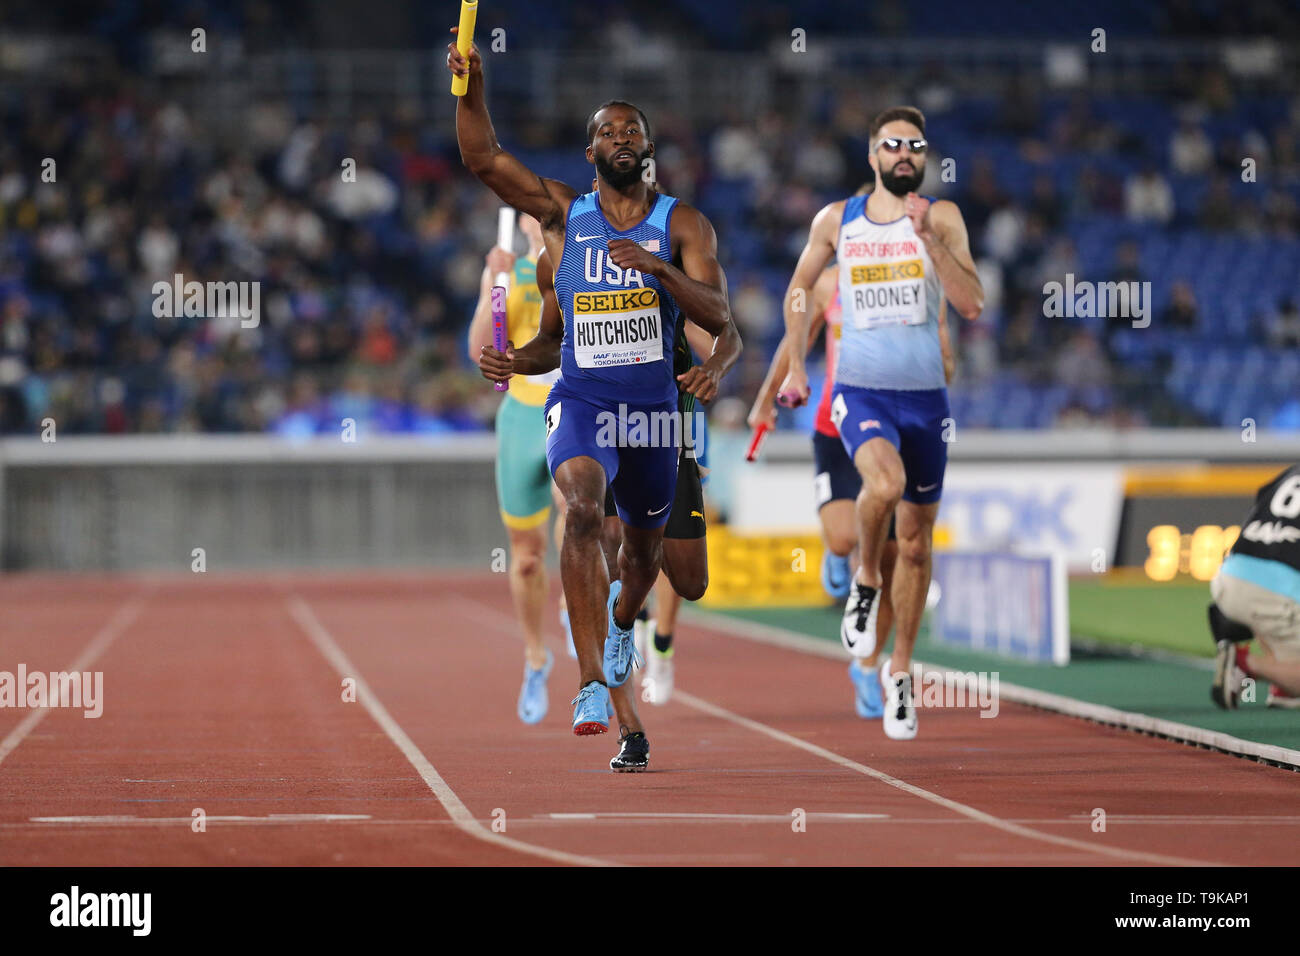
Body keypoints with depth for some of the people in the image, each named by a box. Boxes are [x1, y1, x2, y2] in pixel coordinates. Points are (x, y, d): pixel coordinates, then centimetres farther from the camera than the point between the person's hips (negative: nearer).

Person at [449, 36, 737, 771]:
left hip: (653, 406, 2)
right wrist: (473, 88, -17)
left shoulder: (683, 226, 1)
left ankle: (621, 619, 58)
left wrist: (658, 268, -24)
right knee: (583, 510, -30)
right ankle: (600, 685, -37)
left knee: (646, 547, 19)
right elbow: (483, 159, -2)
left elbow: (718, 317, -9)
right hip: (580, 401, -2)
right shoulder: (563, 214, 3)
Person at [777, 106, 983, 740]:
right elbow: (799, 289, 18)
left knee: (916, 545, 7)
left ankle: (900, 670, 23)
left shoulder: (941, 218, -1)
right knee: (885, 482, -33)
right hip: (861, 390, -1)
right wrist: (794, 367, 13)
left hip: (925, 396, 1)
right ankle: (865, 581, -4)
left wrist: (927, 237, -20)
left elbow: (972, 305, -11)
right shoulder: (837, 219, 4)